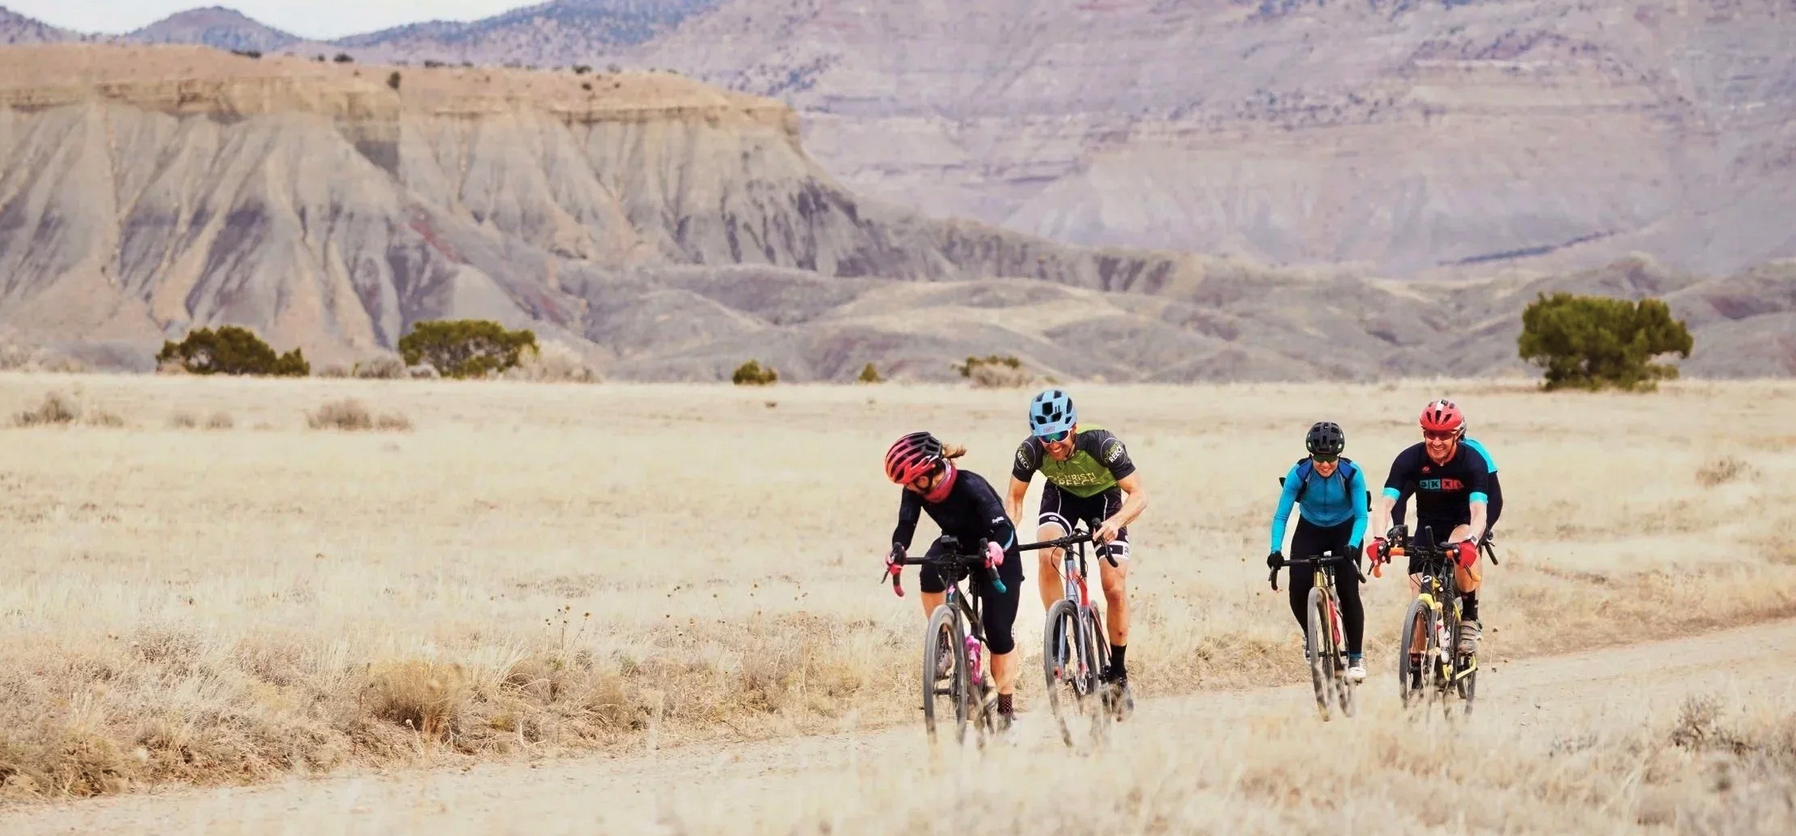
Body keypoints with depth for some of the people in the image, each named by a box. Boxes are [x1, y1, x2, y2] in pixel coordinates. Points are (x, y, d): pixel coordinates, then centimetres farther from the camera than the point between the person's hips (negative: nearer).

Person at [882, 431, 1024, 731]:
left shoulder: (970, 487, -35)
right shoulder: (916, 490, -20)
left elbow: (1002, 529, -39)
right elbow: (906, 523, -26)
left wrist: (994, 548, -60)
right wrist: (898, 549, -47)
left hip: (997, 555, -4)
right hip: (957, 545, 4)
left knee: (998, 631, -9)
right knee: (930, 573, -32)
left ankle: (1007, 706, 5)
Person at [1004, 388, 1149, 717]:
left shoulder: (1100, 443, -36)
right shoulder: (1031, 450, -29)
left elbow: (1139, 495, -34)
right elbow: (1014, 499, -15)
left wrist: (1115, 522, -53)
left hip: (1104, 498, -2)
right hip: (1061, 495, 2)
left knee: (1115, 589, -12)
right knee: (1048, 554, -30)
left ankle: (1117, 673, 5)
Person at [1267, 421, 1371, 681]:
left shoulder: (1351, 473, -26)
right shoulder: (1299, 473, -25)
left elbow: (1361, 516, -26)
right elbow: (1280, 515, -25)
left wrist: (1352, 545, -45)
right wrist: (1276, 550, -39)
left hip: (1344, 532, -1)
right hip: (1310, 531, 1)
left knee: (1348, 592, -16)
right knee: (1298, 593, -14)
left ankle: (1356, 657, -3)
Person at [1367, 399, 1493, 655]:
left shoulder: (1472, 461, -24)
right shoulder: (1410, 460, -21)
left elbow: (1479, 510, -35)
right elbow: (1384, 504, -27)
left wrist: (1471, 541, -56)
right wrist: (1379, 539, -47)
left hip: (1462, 524, -2)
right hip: (1428, 526, 2)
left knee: (1462, 548, -37)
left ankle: (1470, 617, -19)